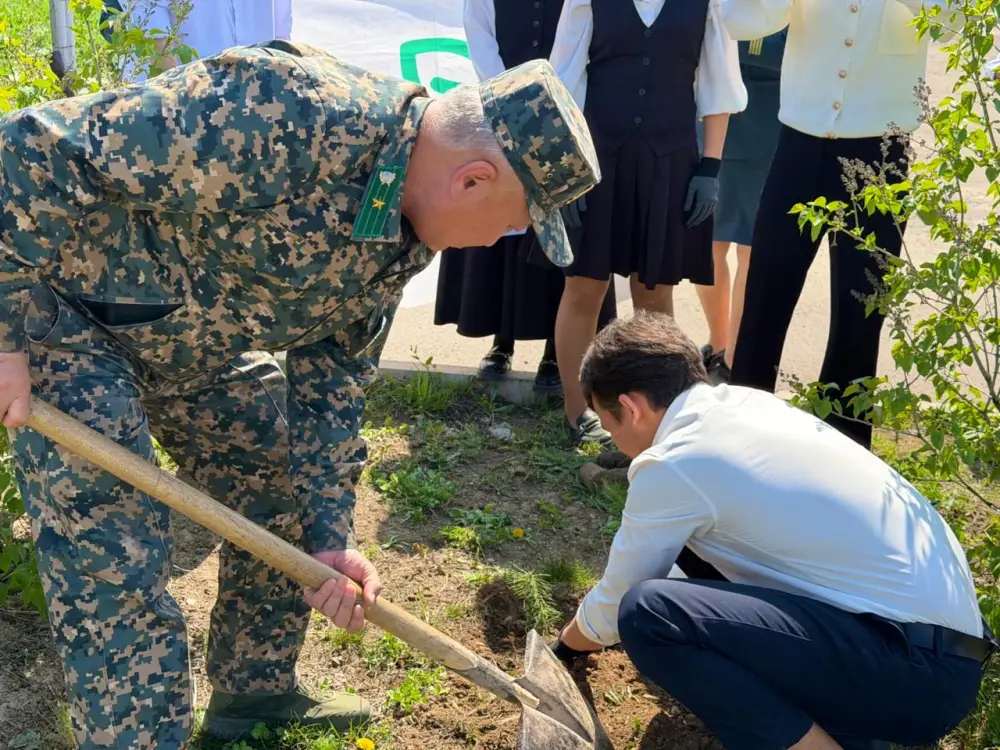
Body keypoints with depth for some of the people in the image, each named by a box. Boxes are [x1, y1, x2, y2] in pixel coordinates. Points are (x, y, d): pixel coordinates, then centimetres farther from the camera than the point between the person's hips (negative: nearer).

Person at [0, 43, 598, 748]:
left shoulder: (404, 238, -7)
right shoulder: (284, 116, -36)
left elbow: (332, 380, 2)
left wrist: (331, 537, -2)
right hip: (66, 308, -8)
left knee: (284, 500, 14)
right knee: (119, 580, -10)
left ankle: (256, 691, 34)